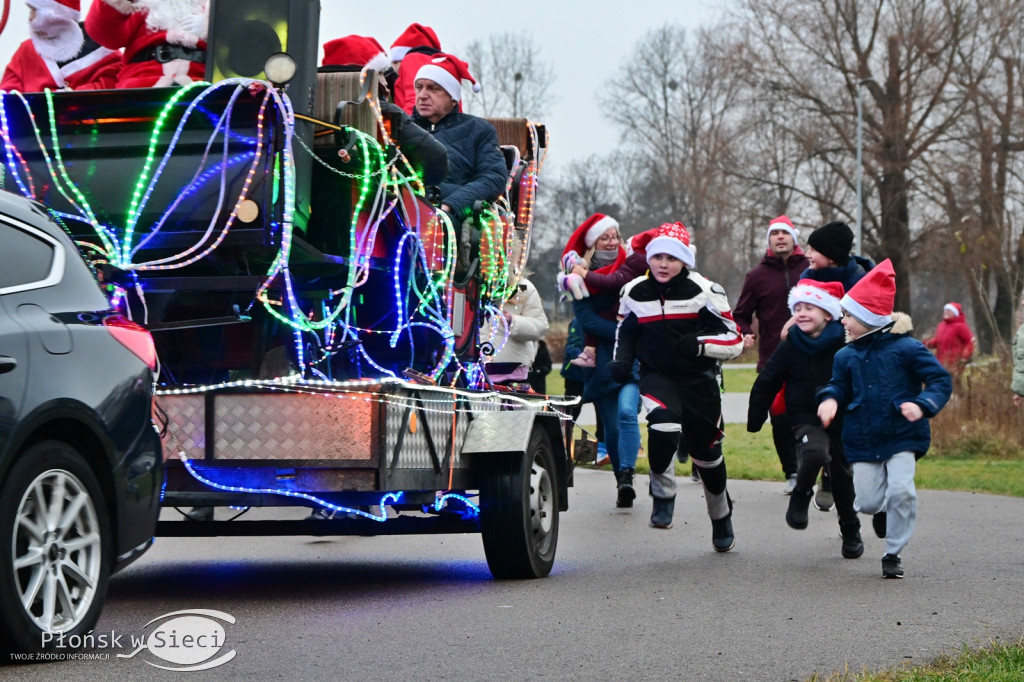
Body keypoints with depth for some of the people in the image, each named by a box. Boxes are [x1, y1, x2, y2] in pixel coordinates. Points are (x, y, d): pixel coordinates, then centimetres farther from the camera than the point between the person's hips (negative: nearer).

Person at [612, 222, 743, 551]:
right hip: (657, 376, 1)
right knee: (663, 425, -31)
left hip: (698, 380, 0)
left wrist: (699, 344, -26)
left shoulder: (704, 291, -11)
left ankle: (721, 518, 35)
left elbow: (734, 341, -9)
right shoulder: (635, 293, 0)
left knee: (707, 453, 9)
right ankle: (662, 496, -10)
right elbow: (626, 330, 20)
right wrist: (622, 360, 1)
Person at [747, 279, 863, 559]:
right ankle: (801, 496, -3)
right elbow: (765, 384, 3)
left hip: (842, 420, 1)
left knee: (843, 477, 9)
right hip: (806, 420, -1)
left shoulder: (845, 345, -6)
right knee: (815, 453, -31)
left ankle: (851, 532, 30)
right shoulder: (790, 347, -2)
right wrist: (754, 422, 2)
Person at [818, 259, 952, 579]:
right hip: (863, 440, 4)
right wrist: (830, 399, -8)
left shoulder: (906, 348, -9)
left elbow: (941, 379, -9)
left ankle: (893, 553, 0)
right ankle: (882, 510, 38)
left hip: (902, 435, -4)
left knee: (901, 490, -19)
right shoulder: (846, 356, 4)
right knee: (867, 501, -1)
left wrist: (922, 404, -26)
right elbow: (839, 386, 16)